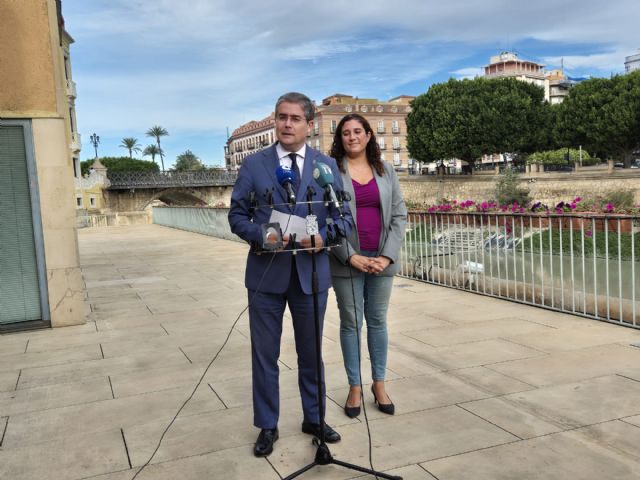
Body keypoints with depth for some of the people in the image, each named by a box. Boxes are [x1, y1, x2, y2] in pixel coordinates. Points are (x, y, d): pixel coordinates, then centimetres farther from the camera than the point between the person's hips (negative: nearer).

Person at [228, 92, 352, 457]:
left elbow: (344, 216, 2)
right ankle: (268, 426, 25)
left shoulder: (328, 165, 4)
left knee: (311, 351, 14)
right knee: (265, 353, 8)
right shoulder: (254, 164, 2)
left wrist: (323, 236, -18)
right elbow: (237, 216, 2)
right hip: (266, 273, 0)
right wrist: (261, 234, -18)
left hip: (312, 273, 1)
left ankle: (314, 418, 33)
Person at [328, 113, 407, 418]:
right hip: (347, 261, -2)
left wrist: (387, 255, -7)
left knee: (378, 321, 11)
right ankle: (355, 387, 19)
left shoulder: (386, 171, 8)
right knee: (351, 323, 6)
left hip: (381, 259, 3)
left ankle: (379, 384, 24)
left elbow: (399, 215, 5)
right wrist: (350, 256, -14)